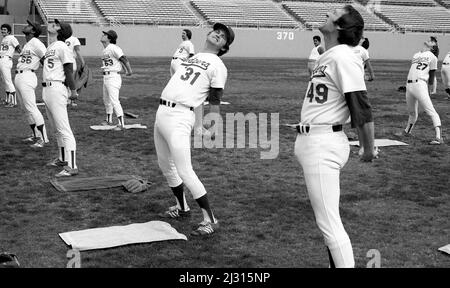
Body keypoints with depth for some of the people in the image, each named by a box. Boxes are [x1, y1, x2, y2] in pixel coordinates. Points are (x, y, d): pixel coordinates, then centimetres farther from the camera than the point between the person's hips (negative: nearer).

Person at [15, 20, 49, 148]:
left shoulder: (35, 43, -10)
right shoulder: (27, 44, 19)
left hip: (27, 77, -10)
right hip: (19, 77, 10)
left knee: (31, 108, -12)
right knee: (26, 109, 14)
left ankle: (43, 139, -11)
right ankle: (36, 136, 23)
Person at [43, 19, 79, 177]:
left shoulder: (62, 47, -10)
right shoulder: (50, 47, 18)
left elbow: (69, 70, -14)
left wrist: (73, 90, -18)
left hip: (56, 89, -10)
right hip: (47, 89, 10)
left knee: (63, 129, -12)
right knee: (56, 129, 18)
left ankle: (72, 166, -13)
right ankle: (63, 159, 31)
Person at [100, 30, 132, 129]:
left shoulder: (113, 48, -15)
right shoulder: (105, 50, 14)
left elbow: (123, 58, -21)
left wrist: (129, 70, -27)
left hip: (113, 77, -10)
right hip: (106, 77, 10)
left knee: (114, 101, -14)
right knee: (106, 100, 22)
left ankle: (121, 124, -13)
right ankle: (109, 120, 39)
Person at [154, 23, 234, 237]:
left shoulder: (217, 66, -2)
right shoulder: (192, 58, 20)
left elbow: (215, 101, -7)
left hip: (179, 117, -8)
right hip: (161, 112, 8)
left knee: (184, 171, -13)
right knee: (165, 165, 18)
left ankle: (210, 220, -6)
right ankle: (181, 208, 35)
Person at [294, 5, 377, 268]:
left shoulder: (343, 57, -15)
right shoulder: (328, 56, 13)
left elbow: (361, 106, -16)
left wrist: (369, 149, -10)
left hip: (323, 145, -10)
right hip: (310, 143, 10)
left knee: (329, 222, -7)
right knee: (328, 219, 19)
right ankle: (336, 263, 33)